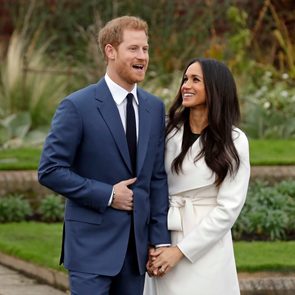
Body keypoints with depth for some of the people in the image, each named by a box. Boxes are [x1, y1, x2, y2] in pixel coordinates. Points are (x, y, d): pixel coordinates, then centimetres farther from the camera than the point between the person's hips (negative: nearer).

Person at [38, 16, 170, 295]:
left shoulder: (155, 108, 8)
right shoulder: (77, 106, -8)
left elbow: (158, 177, 9)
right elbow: (50, 170, -10)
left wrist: (160, 240, 2)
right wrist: (107, 195, -14)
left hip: (137, 245, 5)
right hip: (92, 243, -5)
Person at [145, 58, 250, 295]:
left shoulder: (233, 141, -5)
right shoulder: (168, 131, 3)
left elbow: (228, 207, -9)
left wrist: (180, 250, -12)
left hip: (206, 249, -3)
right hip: (165, 242, 3)